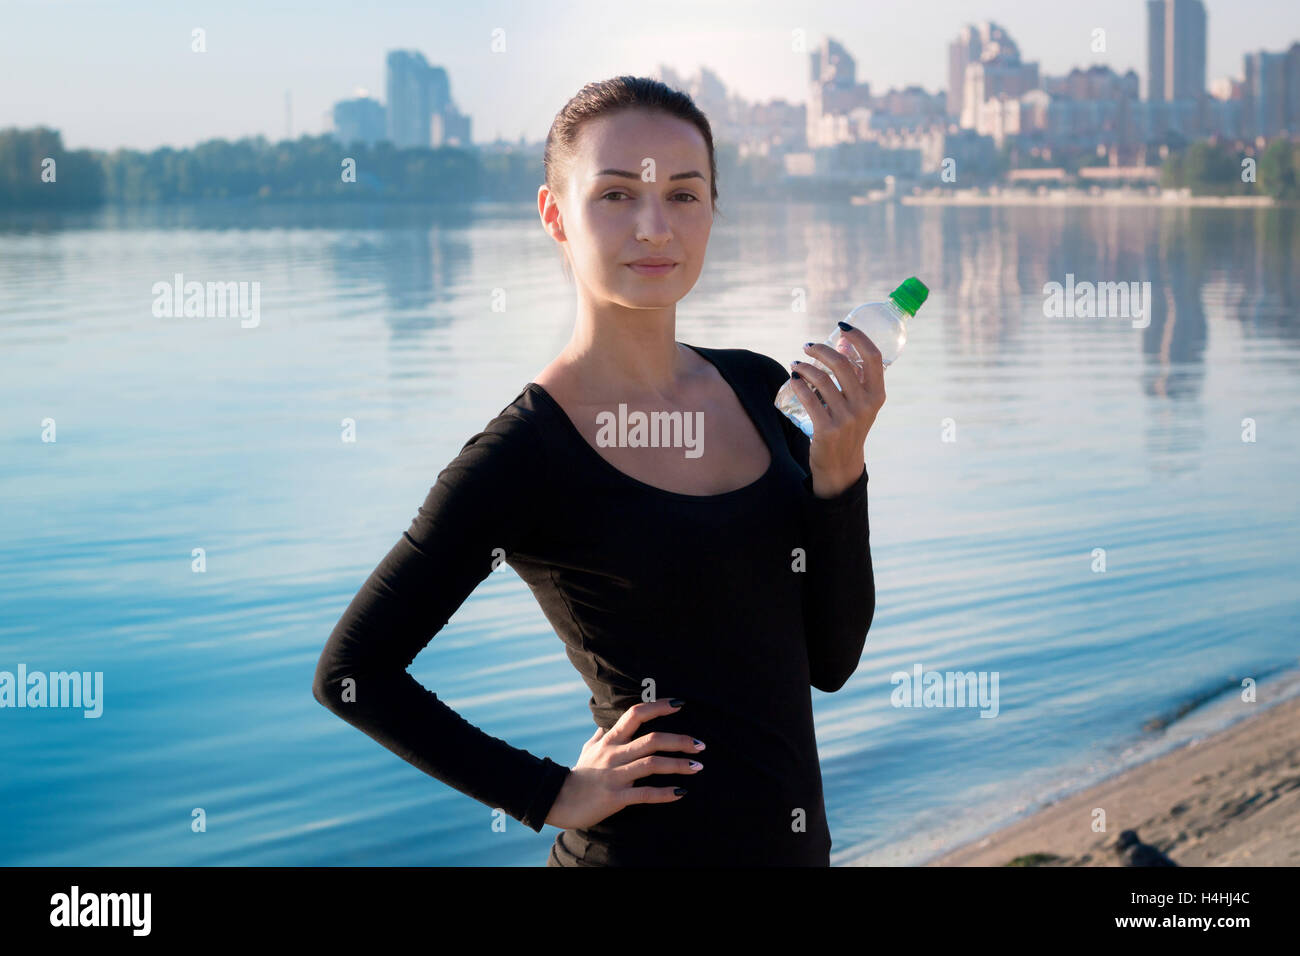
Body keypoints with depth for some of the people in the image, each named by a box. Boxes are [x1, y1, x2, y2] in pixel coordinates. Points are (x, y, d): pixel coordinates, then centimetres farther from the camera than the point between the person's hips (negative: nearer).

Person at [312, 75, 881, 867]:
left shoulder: (756, 387, 1)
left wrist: (839, 467, -11)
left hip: (793, 841, 6)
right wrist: (553, 795, -10)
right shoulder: (525, 452, -15)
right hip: (650, 844, -5)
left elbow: (831, 658, 2)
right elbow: (352, 672, -11)